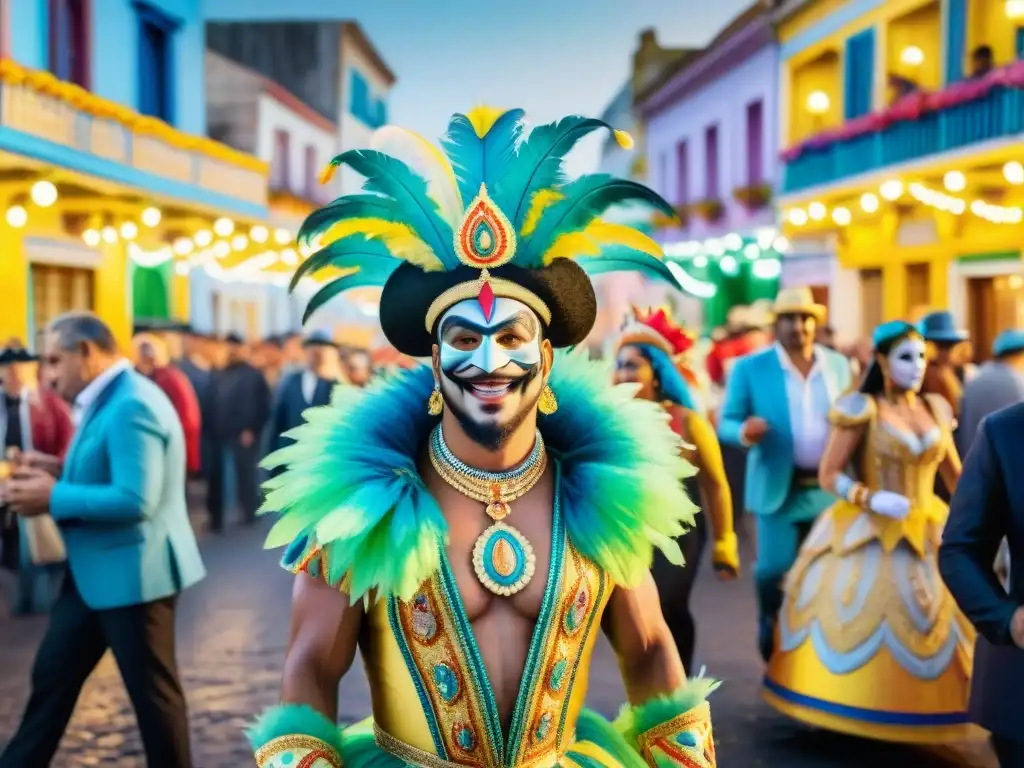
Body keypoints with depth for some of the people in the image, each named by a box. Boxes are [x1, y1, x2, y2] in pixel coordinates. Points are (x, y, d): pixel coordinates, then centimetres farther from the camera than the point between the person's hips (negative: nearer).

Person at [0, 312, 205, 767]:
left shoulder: (132, 406, -22)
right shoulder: (107, 401, 10)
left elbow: (134, 500, -29)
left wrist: (54, 497, -20)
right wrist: (51, 481, 2)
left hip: (132, 571, -10)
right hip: (95, 571, 10)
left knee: (151, 690, 5)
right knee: (52, 675, 18)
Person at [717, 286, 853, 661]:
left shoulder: (839, 364, 7)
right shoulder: (750, 368, -3)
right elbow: (725, 423, -3)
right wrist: (745, 431, -27)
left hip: (832, 487, 3)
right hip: (780, 488, -3)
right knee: (773, 569, -3)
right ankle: (773, 648, 22)